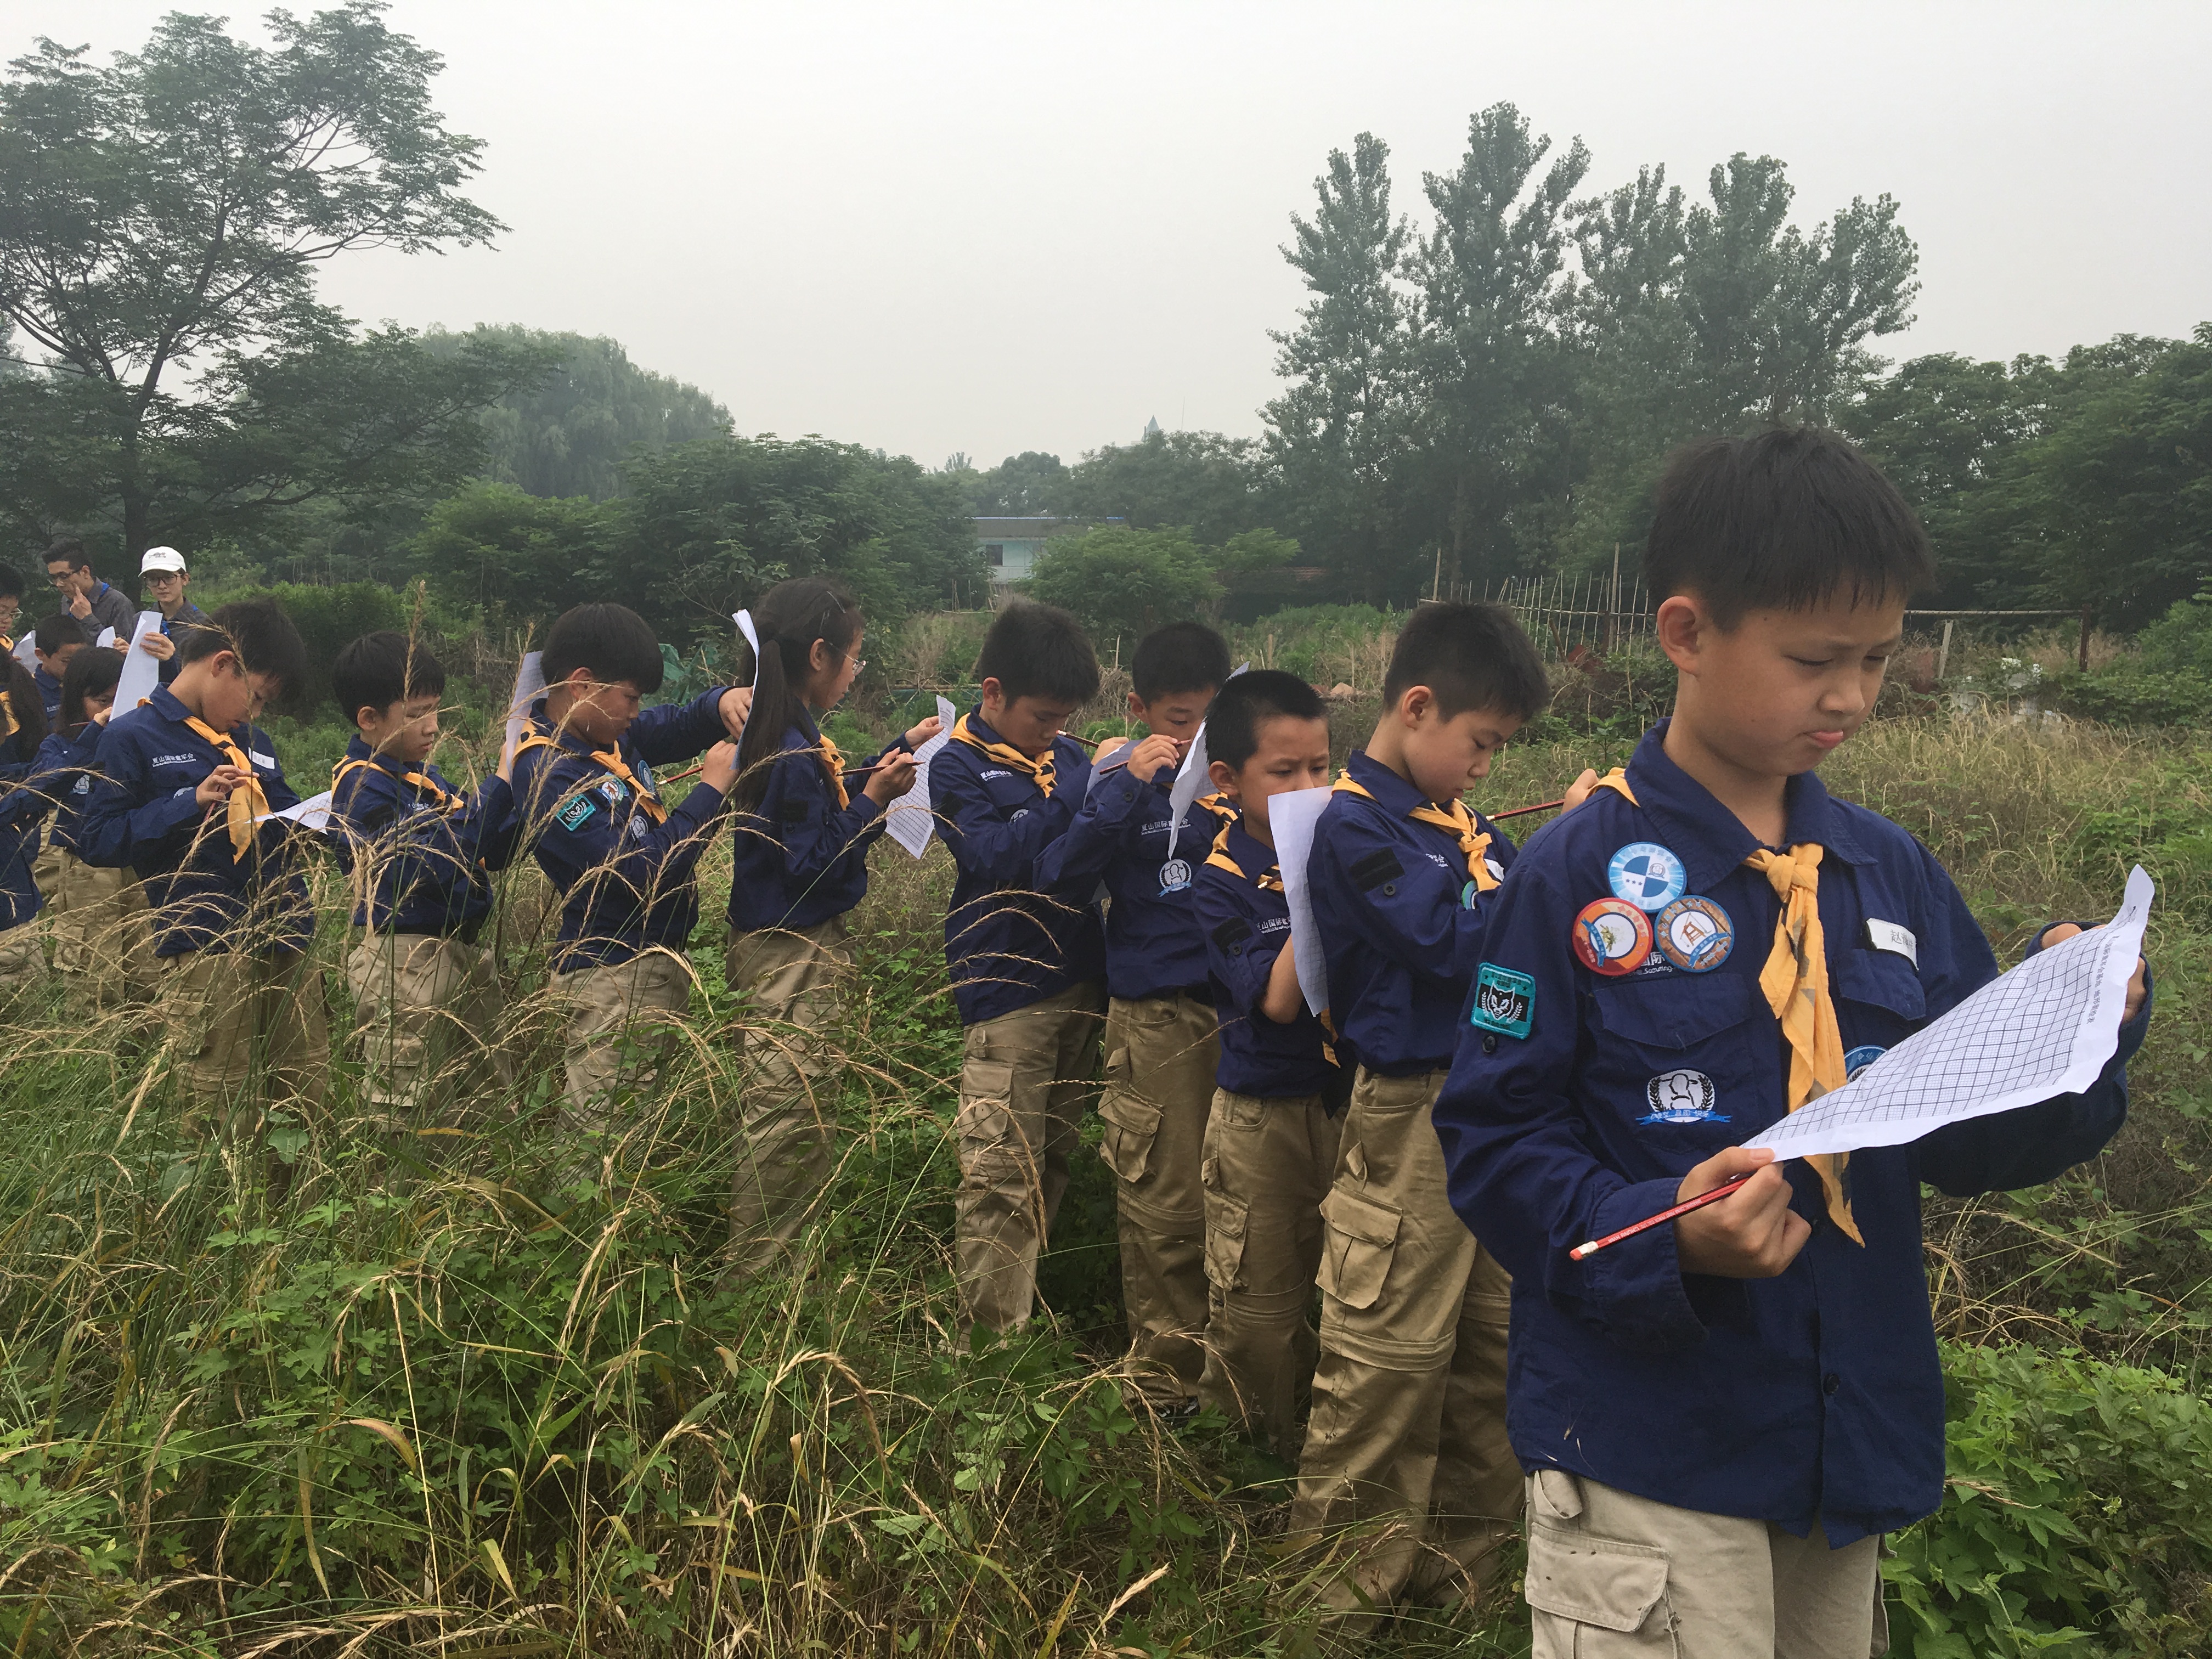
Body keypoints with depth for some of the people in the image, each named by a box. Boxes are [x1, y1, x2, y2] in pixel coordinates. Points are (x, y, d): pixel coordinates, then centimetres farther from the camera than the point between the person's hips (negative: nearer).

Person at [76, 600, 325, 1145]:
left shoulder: (255, 742, 20)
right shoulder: (135, 737, 0)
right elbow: (95, 840, -6)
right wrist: (191, 802, -15)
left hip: (285, 937, 6)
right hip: (207, 951, -6)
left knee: (309, 1098, 7)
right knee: (227, 1121, -6)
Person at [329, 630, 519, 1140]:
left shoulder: (424, 775, 13)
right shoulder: (363, 787, -15)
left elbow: (490, 853, 16)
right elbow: (439, 859, -26)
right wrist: (499, 786, -24)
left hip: (464, 950, 9)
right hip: (408, 961, -9)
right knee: (405, 1119, 2)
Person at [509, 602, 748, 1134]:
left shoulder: (608, 732, 3)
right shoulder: (550, 776, -22)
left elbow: (680, 724, 18)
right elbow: (641, 871, -26)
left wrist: (723, 703, -6)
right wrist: (711, 788, -20)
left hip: (659, 960, 9)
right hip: (614, 977, -9)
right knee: (608, 1128, 0)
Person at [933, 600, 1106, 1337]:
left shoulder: (1066, 752, 10)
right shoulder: (959, 766, -5)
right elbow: (997, 855, -21)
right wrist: (1084, 787, -25)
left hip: (1080, 980, 6)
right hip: (1009, 993, -6)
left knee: (1051, 1162, 14)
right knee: (1001, 1177, -6)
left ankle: (1025, 1299, 28)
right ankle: (994, 1336, 3)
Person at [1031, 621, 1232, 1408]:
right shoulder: (1119, 777, 1)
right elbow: (1060, 877, -11)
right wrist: (1128, 784, -16)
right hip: (1160, 1012, -2)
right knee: (1165, 1206, 2)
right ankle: (1166, 1379, 19)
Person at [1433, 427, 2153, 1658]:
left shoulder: (1893, 872, 3)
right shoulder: (1579, 875, -14)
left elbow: (1965, 1140, 7)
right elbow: (1495, 1143, -13)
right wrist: (1662, 1240, -27)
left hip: (1854, 1444, 6)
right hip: (1645, 1451, -5)